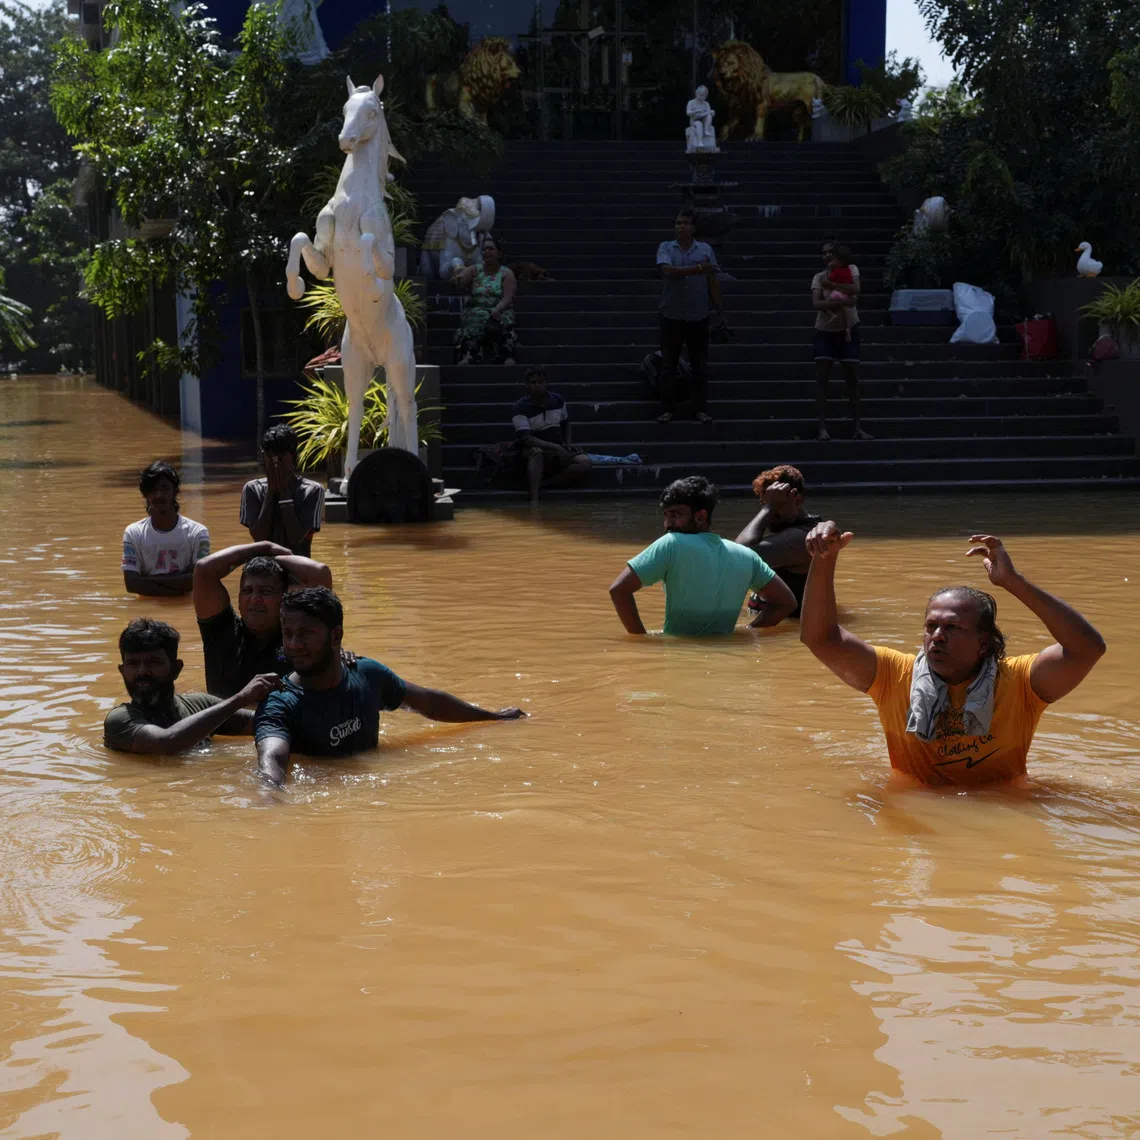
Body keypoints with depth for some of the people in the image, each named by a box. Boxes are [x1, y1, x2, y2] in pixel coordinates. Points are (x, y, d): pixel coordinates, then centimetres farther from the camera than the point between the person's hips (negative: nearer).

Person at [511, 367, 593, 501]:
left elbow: (565, 424, 21)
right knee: (536, 452, -42)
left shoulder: (558, 400, 4)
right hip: (532, 450, -4)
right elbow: (526, 439, -22)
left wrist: (567, 446, 3)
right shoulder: (520, 408, -12)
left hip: (558, 451, 5)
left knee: (585, 462, -23)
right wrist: (555, 447, -30)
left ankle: (545, 483, -27)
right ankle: (534, 500, -49)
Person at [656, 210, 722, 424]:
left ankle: (701, 408, 9)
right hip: (672, 316, -1)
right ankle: (669, 408, 9)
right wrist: (697, 269, -22)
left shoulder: (705, 249, 6)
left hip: (699, 317, 1)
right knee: (668, 364, 2)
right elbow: (668, 270, -18)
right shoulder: (665, 248, 2)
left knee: (700, 365, 3)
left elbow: (713, 281, 7)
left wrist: (720, 310, 6)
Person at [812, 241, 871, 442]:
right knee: (822, 376, -7)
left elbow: (856, 289, -20)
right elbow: (816, 304, -18)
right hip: (825, 331, 0)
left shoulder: (851, 270, 0)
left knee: (853, 377, 3)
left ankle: (858, 427, 8)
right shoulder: (819, 277, -2)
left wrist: (830, 284, -22)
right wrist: (842, 301, -30)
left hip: (848, 330, 0)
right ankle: (822, 427, -7)